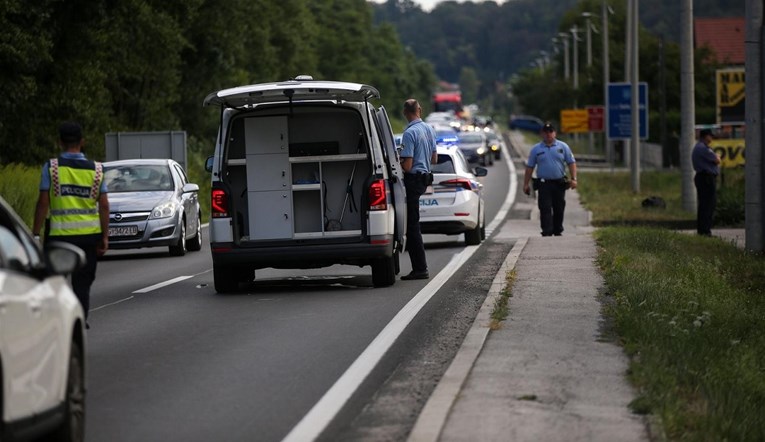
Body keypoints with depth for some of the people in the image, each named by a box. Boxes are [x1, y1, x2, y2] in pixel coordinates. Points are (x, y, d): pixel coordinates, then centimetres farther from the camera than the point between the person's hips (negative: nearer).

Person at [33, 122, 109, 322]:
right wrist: (105, 236, 5)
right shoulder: (96, 169, 2)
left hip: (59, 234, -2)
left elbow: (43, 203, -8)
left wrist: (35, 233, -3)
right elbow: (104, 205, 0)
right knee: (82, 283, 10)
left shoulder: (51, 167, -4)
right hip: (89, 235, 2)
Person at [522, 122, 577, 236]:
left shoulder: (563, 147, 7)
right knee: (545, 209, -10)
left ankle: (558, 231, 19)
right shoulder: (536, 149, 6)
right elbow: (529, 167, 8)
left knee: (559, 209, 7)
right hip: (544, 183, -1)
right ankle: (547, 232, -13)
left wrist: (573, 179, -6)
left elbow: (571, 163, 5)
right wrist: (526, 184, 3)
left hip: (559, 183, 1)